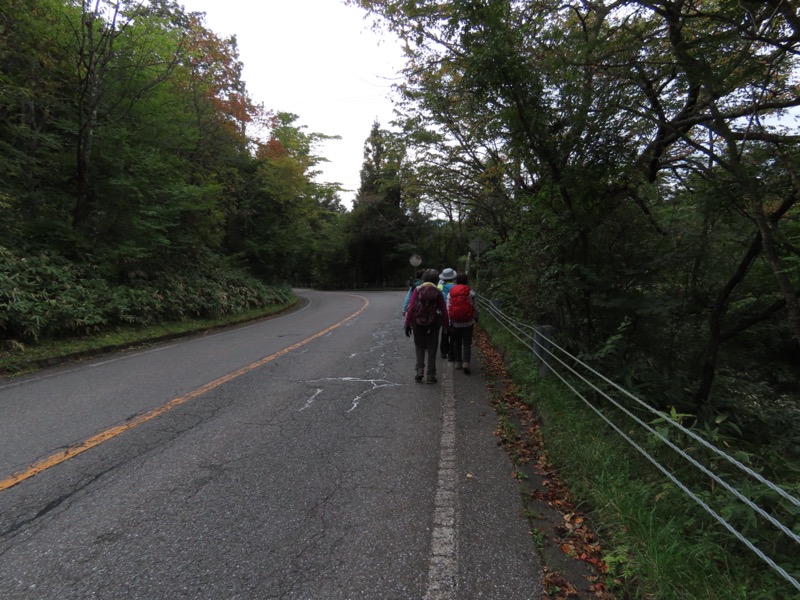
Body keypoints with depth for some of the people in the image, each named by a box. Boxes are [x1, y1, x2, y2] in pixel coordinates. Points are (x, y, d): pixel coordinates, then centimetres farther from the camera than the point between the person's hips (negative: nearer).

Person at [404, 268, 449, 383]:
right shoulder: (437, 292, -3)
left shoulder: (417, 290, -5)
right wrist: (446, 325, 4)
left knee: (419, 346, 16)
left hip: (418, 322, 0)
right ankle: (430, 375, 10)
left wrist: (407, 324, -8)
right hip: (433, 323, 0)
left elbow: (411, 308, -11)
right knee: (432, 348, 10)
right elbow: (443, 310, -4)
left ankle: (420, 370, 2)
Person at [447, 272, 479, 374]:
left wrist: (449, 324, 1)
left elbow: (448, 309, -2)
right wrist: (476, 317, 18)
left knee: (457, 343, 17)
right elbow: (475, 308, -2)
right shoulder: (470, 293, -6)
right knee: (467, 343, 2)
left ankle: (458, 362, 24)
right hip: (468, 323, -2)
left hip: (455, 323, 2)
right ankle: (466, 363, -13)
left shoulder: (450, 293, 1)